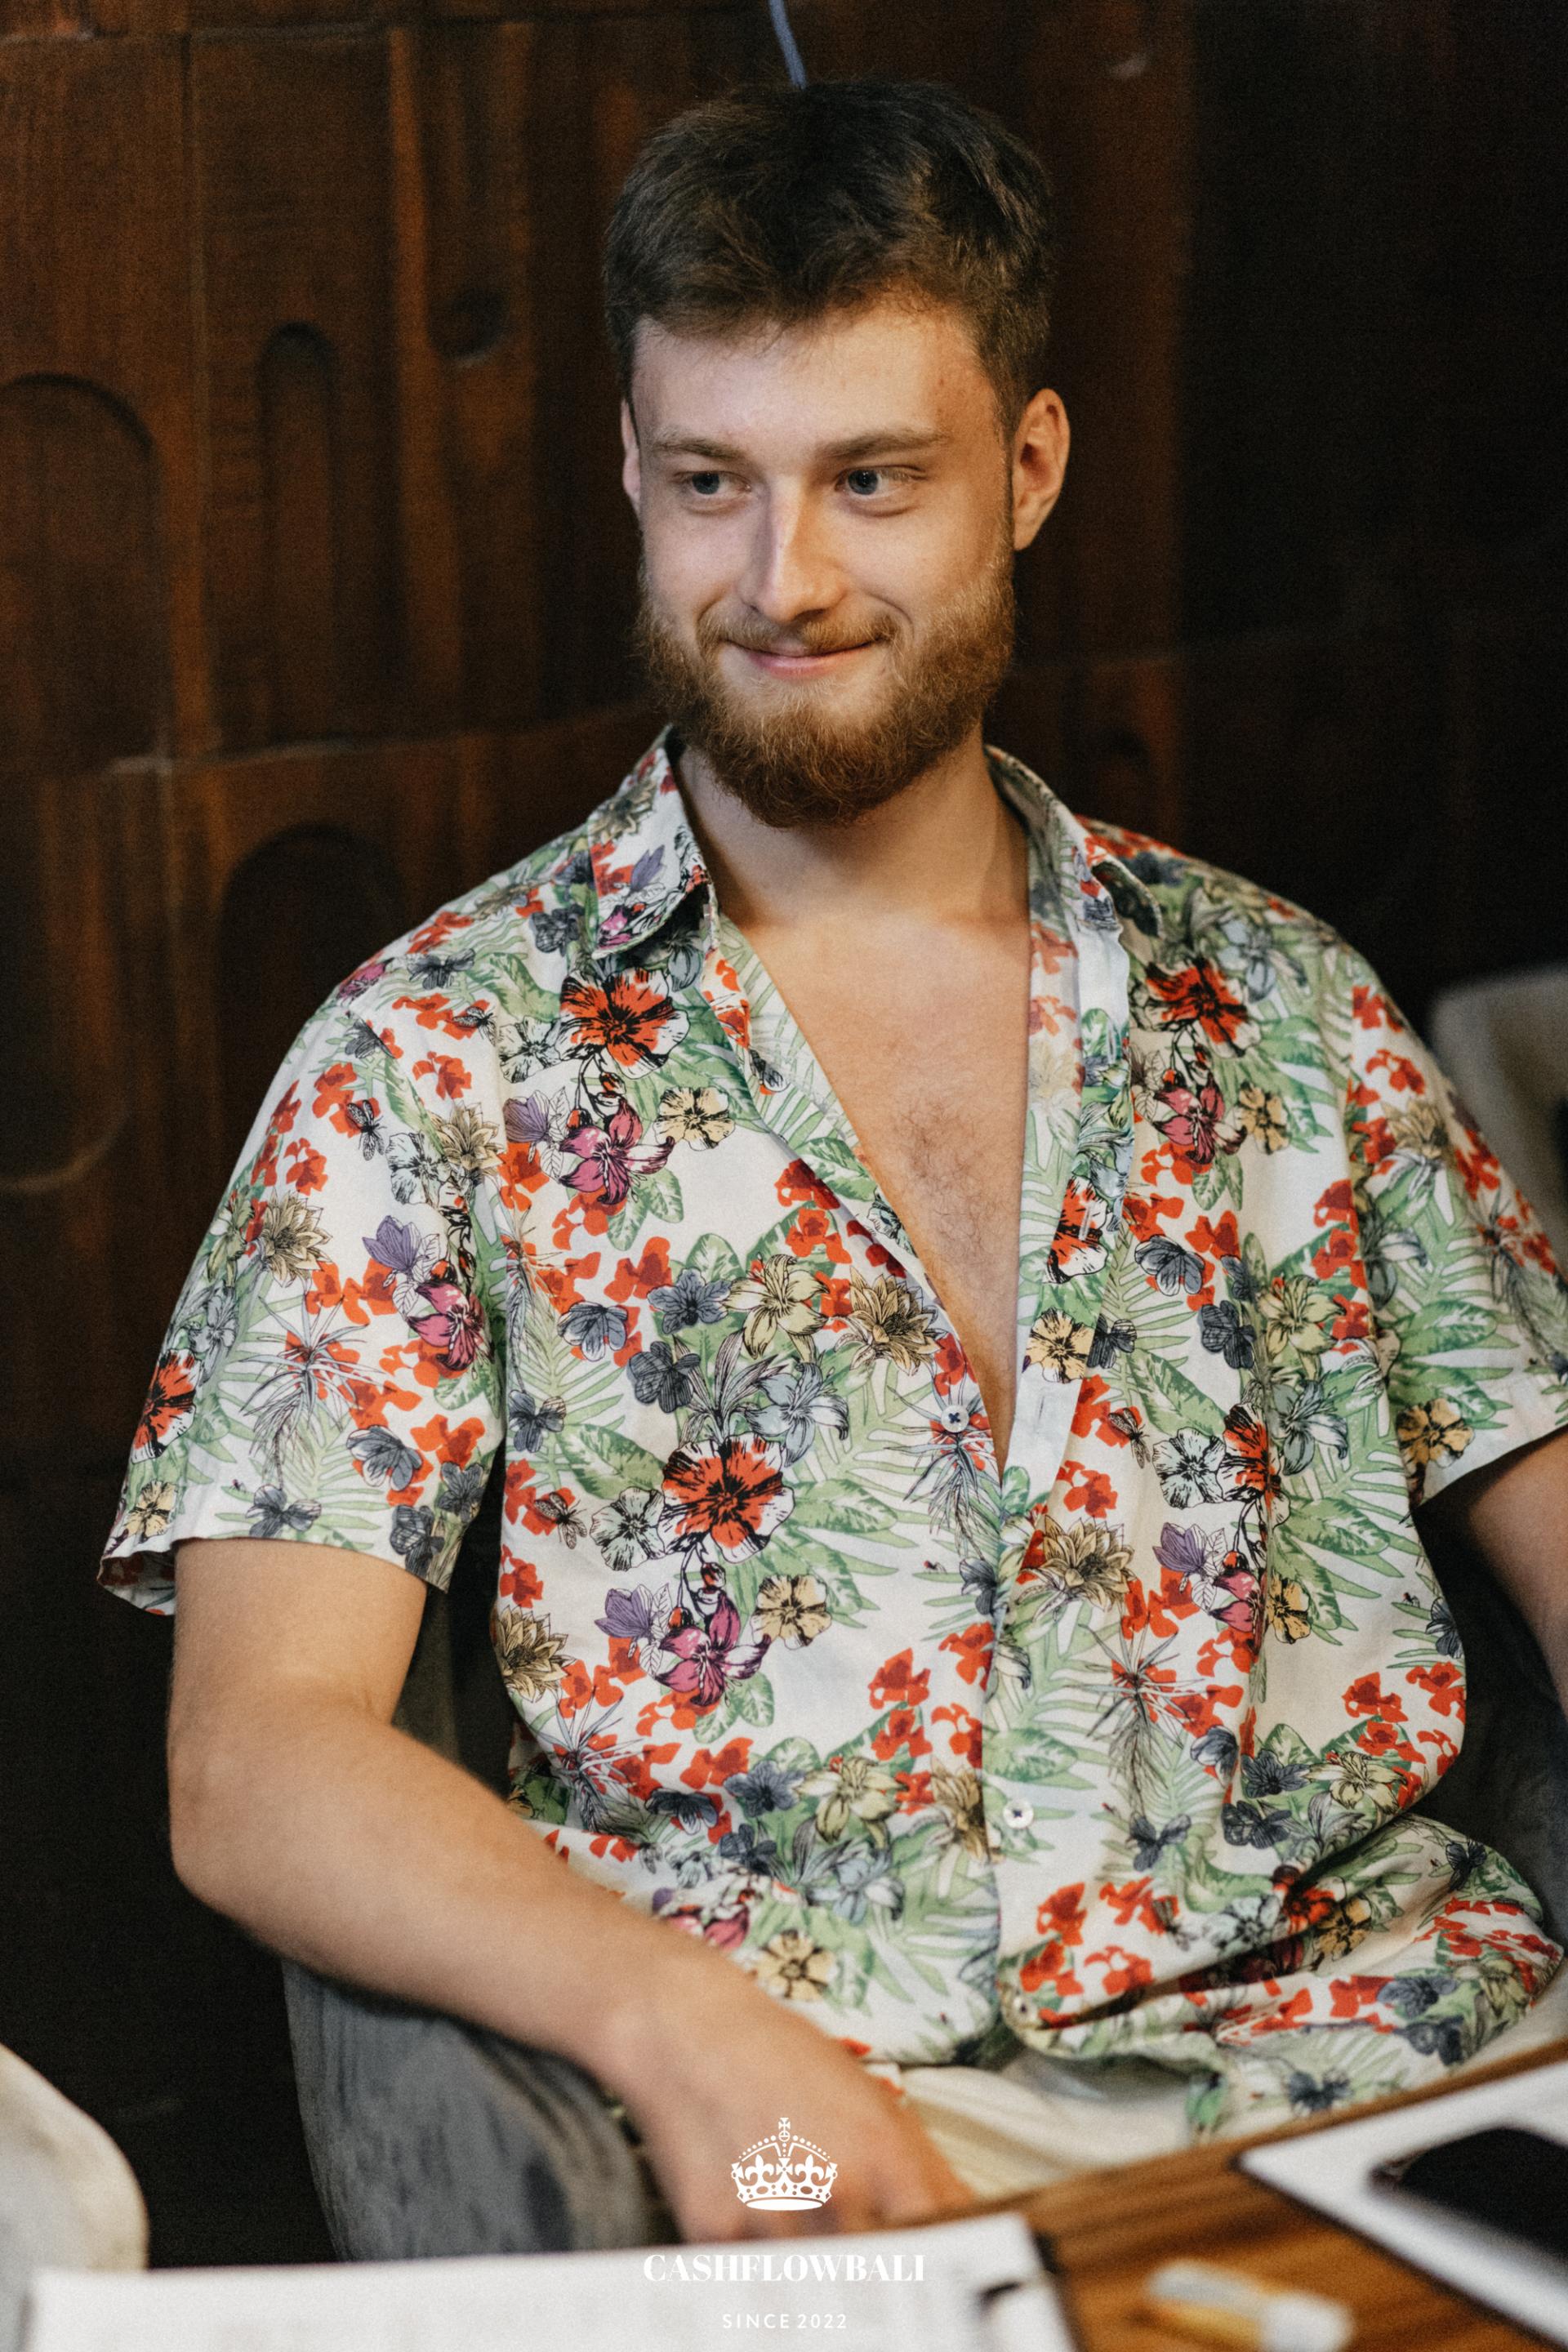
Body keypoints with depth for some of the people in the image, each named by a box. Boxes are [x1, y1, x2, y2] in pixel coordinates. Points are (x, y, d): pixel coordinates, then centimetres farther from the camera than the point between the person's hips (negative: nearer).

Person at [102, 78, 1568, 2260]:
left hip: (1377, 2035, 2)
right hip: (790, 2136, -2)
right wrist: (676, 2022, -24)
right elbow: (255, 1758, -5)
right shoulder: (437, 1068, 4)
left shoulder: (1268, 1000, 15)